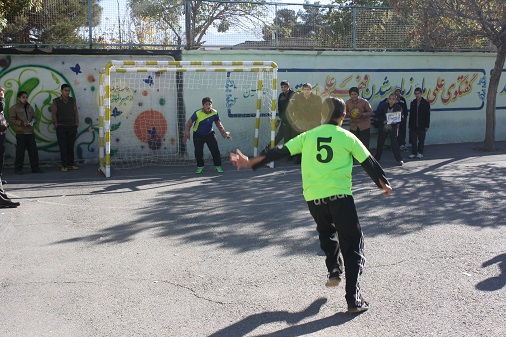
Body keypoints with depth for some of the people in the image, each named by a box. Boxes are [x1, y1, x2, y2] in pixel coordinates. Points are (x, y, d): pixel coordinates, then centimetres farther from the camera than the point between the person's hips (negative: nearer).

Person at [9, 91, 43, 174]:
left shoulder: (29, 107, 16)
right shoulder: (14, 108, -2)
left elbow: (34, 117, 20)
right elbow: (12, 119, -7)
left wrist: (32, 122, -2)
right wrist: (22, 123, -16)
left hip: (30, 132, 5)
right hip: (21, 133, -5)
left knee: (33, 150, 4)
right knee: (20, 151, -2)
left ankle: (35, 167, 10)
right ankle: (18, 168, 8)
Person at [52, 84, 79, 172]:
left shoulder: (73, 100, 9)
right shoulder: (56, 101, 1)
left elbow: (76, 112, 10)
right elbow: (53, 114, 1)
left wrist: (76, 123, 3)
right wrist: (56, 125, -4)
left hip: (72, 127, 2)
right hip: (61, 127, -2)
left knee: (71, 146, 7)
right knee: (63, 147, -1)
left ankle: (71, 164, 15)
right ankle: (64, 165, 2)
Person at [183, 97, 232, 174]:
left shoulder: (214, 113, -14)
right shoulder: (197, 113, -24)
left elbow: (219, 124, -1)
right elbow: (189, 123, -20)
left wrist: (224, 133, -10)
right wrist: (187, 133, -33)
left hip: (209, 134, 2)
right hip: (198, 135, -2)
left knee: (215, 150, -6)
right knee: (198, 151, -6)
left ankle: (218, 166, 8)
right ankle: (200, 167, 14)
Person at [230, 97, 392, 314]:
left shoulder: (308, 136, 10)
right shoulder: (347, 137, 4)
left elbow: (279, 152, 8)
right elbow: (369, 163, 10)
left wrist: (250, 162, 15)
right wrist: (384, 184, 26)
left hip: (313, 197, 3)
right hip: (339, 196, -3)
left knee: (326, 233, 33)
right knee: (352, 245, 4)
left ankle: (334, 270, 24)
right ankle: (353, 299, -2)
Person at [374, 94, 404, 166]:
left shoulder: (398, 107, -4)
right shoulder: (384, 106, 1)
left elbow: (401, 117, -1)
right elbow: (379, 115, 5)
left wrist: (396, 122, -20)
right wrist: (383, 120, -12)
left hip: (393, 128, -3)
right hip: (383, 128, 3)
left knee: (394, 143, -10)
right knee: (380, 143, 12)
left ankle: (399, 159, -1)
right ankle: (376, 158, 28)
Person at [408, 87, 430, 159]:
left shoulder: (426, 103, 0)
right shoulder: (413, 103, 10)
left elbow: (428, 115, -1)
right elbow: (410, 115, 11)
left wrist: (427, 126, -8)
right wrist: (410, 125, 7)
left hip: (422, 126, -3)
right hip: (413, 126, 3)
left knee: (421, 140, 4)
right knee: (413, 140, 3)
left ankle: (420, 153, 13)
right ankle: (414, 153, 12)